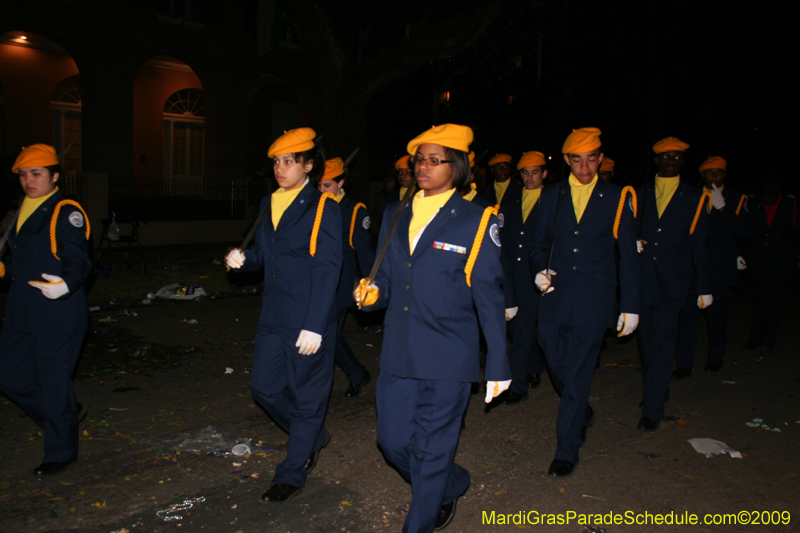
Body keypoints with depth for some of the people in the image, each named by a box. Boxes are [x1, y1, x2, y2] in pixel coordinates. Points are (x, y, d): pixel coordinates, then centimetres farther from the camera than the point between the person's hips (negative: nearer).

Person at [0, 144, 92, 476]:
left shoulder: (66, 213, -12)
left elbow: (78, 262, -20)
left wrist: (66, 284, -36)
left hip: (59, 316, -9)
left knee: (54, 383, 0)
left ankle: (61, 452, 18)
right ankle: (66, 413, 36)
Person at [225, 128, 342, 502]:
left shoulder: (323, 207, -10)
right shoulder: (269, 204, 11)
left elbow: (327, 269, -14)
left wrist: (314, 326, -20)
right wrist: (243, 258, -6)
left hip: (308, 320, -7)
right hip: (273, 317, 7)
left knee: (306, 395, 6)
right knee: (264, 387, 12)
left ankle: (292, 474, 23)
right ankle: (313, 438, 36)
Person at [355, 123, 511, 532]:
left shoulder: (475, 222, -6)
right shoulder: (396, 216, 9)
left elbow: (489, 299, -5)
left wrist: (498, 366, -4)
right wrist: (373, 293, -5)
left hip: (447, 361, -5)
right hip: (397, 356, 6)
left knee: (432, 452, 5)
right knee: (393, 442, 14)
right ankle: (452, 486, 42)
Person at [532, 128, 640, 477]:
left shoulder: (618, 198, 2)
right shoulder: (551, 196, 8)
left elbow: (627, 255, 3)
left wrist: (630, 306, 2)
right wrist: (540, 271, -8)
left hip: (593, 300, -3)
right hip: (555, 295, 3)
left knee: (577, 373, -3)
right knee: (556, 365, 12)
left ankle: (567, 450, 10)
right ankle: (582, 414, 43)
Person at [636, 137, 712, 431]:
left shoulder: (695, 198, 5)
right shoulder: (639, 194, 10)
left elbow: (699, 246, 5)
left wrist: (703, 288, 4)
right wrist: (632, 244, -7)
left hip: (672, 282, -3)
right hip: (643, 279, 3)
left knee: (661, 342, -9)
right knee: (646, 340, 11)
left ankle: (652, 409, -5)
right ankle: (656, 389, 33)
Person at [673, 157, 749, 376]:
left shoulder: (736, 200, 6)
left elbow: (743, 232, -7)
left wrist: (722, 208, -14)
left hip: (721, 268, 0)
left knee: (717, 314, 8)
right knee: (688, 313, -6)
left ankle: (716, 358, 28)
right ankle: (683, 364, -2)